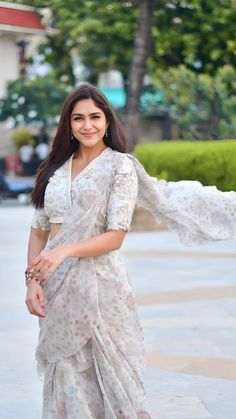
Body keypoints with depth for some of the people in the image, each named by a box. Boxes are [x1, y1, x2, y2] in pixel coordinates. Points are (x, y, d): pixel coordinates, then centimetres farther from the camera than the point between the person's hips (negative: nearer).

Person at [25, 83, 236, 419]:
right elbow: (38, 231, 8)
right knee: (66, 381, 9)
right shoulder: (56, 169, 11)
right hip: (56, 290, 4)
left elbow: (115, 236, -8)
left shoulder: (121, 166, -3)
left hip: (100, 288, -4)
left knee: (109, 377, 1)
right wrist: (32, 280, -3)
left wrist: (65, 250, -21)